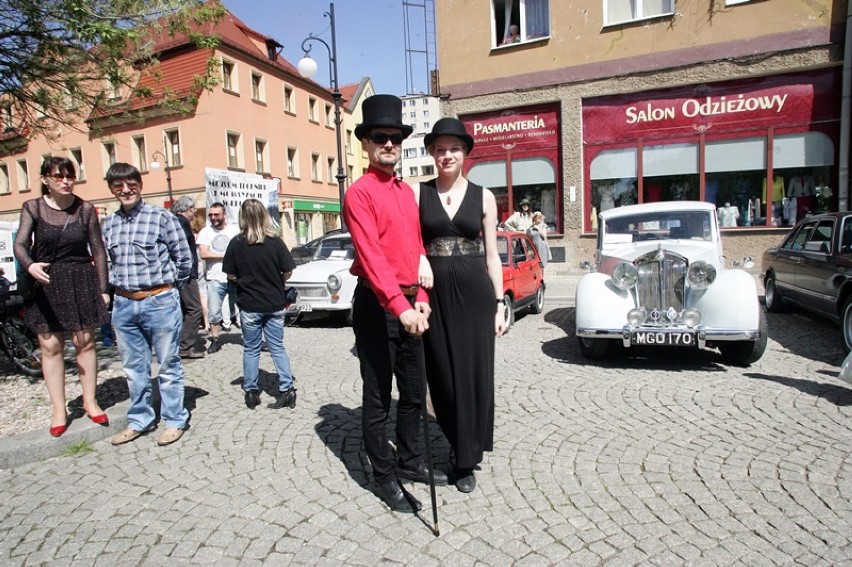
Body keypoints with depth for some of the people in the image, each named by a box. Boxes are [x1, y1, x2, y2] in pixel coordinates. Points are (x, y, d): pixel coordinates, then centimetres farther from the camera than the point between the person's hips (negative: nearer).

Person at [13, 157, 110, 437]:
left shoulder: (85, 208, -1)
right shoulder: (32, 207, -2)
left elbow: (98, 249, 2)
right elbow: (20, 244, -9)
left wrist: (103, 288, 1)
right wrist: (30, 266, -32)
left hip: (81, 281, 0)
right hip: (45, 282, 0)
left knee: (84, 341, 5)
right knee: (50, 345, 4)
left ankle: (90, 401, 19)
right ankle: (59, 409, 14)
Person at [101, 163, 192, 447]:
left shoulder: (161, 217, -6)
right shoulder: (109, 224, 9)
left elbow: (184, 258, -2)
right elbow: (110, 261, 21)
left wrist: (167, 287, 5)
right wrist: (119, 287, 12)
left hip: (159, 302, -5)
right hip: (123, 304, 5)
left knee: (168, 366, 6)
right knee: (134, 369, 15)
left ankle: (174, 420, 19)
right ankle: (139, 420, 30)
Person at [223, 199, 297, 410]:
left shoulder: (236, 243, -9)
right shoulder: (275, 241, -9)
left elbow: (231, 276, -5)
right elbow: (287, 272, -6)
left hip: (249, 305, -1)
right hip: (275, 304, 1)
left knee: (251, 350, 14)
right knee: (277, 348, 11)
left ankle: (251, 392, 20)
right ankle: (287, 390, 8)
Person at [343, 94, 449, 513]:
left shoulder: (407, 192, 14)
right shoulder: (359, 192, -10)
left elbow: (417, 249, 14)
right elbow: (371, 256, -21)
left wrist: (420, 299, 2)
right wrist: (399, 306, -30)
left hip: (409, 304, 8)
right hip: (376, 306, -8)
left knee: (413, 393, 18)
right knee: (378, 400, 6)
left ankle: (410, 462, 36)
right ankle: (384, 477, 22)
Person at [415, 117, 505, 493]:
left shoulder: (483, 197, 5)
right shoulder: (418, 193, 4)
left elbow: (492, 255, 6)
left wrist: (499, 304, 2)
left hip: (474, 293, 0)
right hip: (434, 293, 0)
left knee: (474, 373, 4)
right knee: (442, 374, 7)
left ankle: (466, 460, 22)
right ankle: (463, 445, 31)